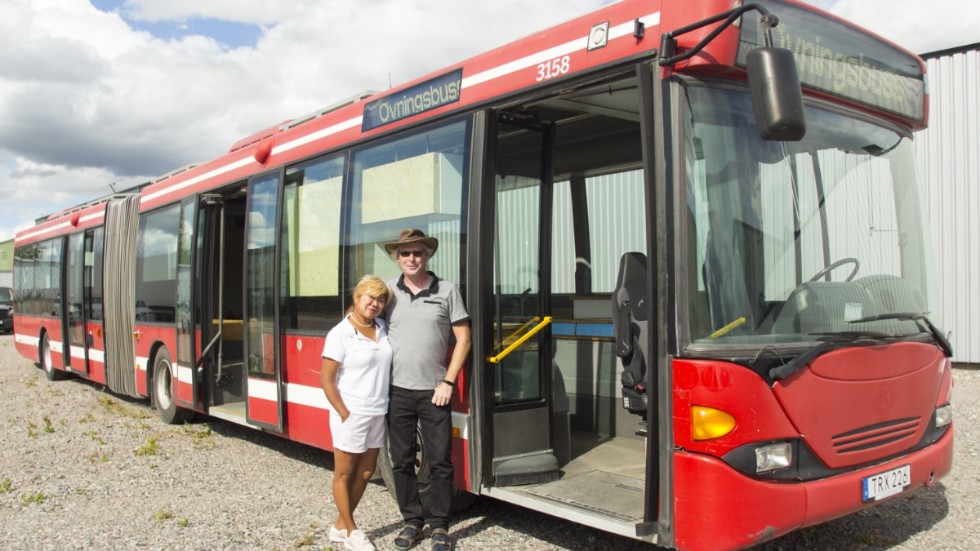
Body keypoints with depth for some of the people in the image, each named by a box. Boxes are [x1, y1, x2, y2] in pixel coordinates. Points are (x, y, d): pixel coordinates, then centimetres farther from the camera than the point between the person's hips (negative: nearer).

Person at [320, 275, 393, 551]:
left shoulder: (383, 329, 3)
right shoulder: (340, 334, -12)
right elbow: (326, 380, -12)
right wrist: (345, 415, -15)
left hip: (377, 414, 7)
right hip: (351, 415, -7)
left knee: (365, 472, 14)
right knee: (345, 474, 8)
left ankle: (341, 525, 29)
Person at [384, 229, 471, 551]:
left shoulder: (447, 291, -1)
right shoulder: (388, 291, 3)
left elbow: (463, 338, 0)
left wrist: (448, 382, -6)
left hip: (434, 391, -2)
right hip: (397, 391, 2)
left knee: (440, 462, 3)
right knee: (401, 461, 10)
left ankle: (439, 524, 18)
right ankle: (412, 520, 25)